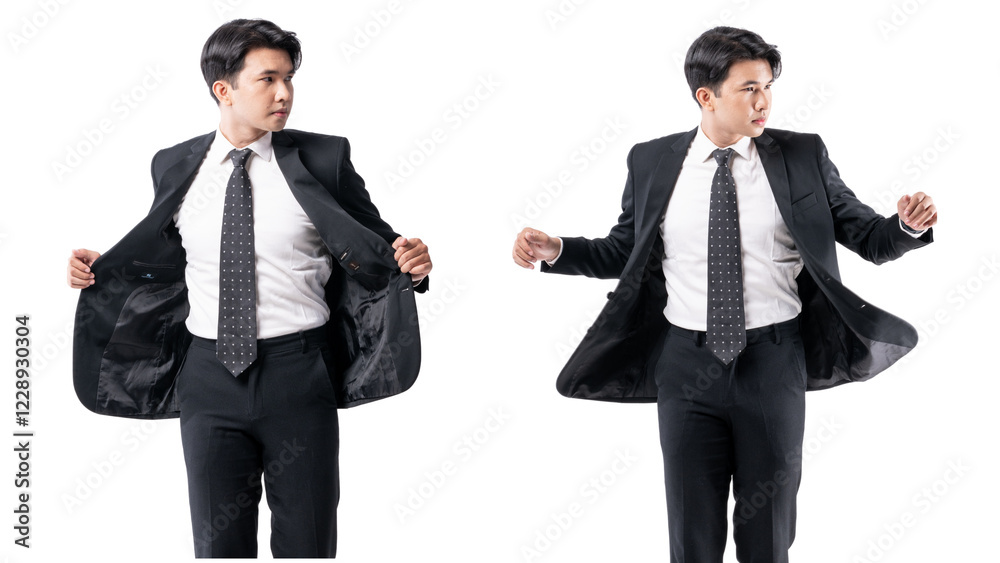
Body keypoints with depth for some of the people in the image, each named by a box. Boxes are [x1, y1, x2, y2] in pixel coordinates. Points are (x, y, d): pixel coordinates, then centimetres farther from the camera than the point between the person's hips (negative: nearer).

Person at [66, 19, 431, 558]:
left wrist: (408, 264, -19)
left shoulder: (322, 160, -2)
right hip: (210, 378, 2)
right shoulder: (175, 167, 5)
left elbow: (373, 248, 2)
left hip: (298, 373, -1)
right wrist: (99, 269, 4)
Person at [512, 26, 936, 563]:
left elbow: (868, 236, 2)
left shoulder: (801, 156, 0)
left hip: (773, 363, 0)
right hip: (688, 365, 0)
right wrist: (554, 250, -3)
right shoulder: (652, 163, 2)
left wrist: (908, 227, -19)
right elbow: (623, 251, 12)